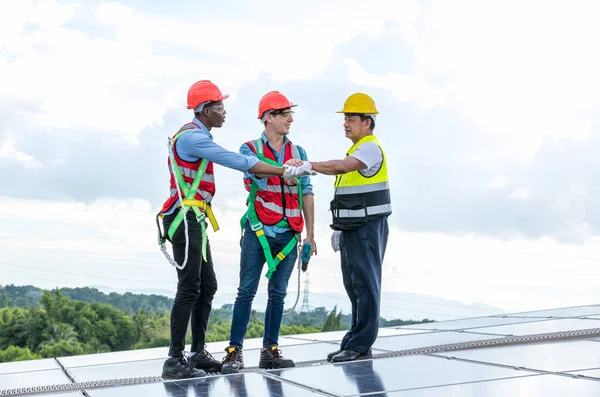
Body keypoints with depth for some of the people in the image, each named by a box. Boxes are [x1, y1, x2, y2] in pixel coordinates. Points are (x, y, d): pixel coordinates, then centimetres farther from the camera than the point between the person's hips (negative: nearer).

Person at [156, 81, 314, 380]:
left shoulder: (197, 136, 19)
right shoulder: (192, 137, -14)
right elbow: (238, 162, -17)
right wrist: (283, 172, -12)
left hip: (195, 220, 10)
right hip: (185, 219, -10)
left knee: (207, 286, 11)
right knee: (189, 288, -11)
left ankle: (198, 353, 17)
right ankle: (175, 361, -9)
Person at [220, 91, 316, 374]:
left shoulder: (298, 153, 11)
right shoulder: (250, 149, 1)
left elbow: (306, 194, 11)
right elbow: (257, 172, -20)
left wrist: (310, 235, 8)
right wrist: (286, 170, -39)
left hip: (288, 234, 3)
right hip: (258, 231, -3)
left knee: (278, 294, 6)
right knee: (246, 291, -4)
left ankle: (270, 351, 13)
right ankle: (235, 351, 0)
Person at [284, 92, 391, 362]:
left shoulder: (371, 148, -12)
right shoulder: (357, 150, 19)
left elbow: (342, 166, -32)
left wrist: (308, 165, -42)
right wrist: (339, 227, 20)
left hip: (368, 229, -10)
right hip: (352, 229, 10)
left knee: (365, 285, -7)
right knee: (353, 286, 11)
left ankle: (360, 345, -3)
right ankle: (355, 342, 17)